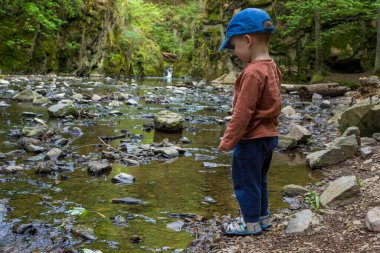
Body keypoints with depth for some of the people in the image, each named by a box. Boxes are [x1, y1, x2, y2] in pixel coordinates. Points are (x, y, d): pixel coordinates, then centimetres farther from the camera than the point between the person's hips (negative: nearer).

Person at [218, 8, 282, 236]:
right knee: (259, 179, 21)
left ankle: (251, 223, 16)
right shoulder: (272, 67, 5)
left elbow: (242, 113, -23)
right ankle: (263, 217, 32)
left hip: (251, 139, -9)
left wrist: (228, 140, -15)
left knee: (245, 181, 5)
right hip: (269, 135, 9)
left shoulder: (253, 73, -23)